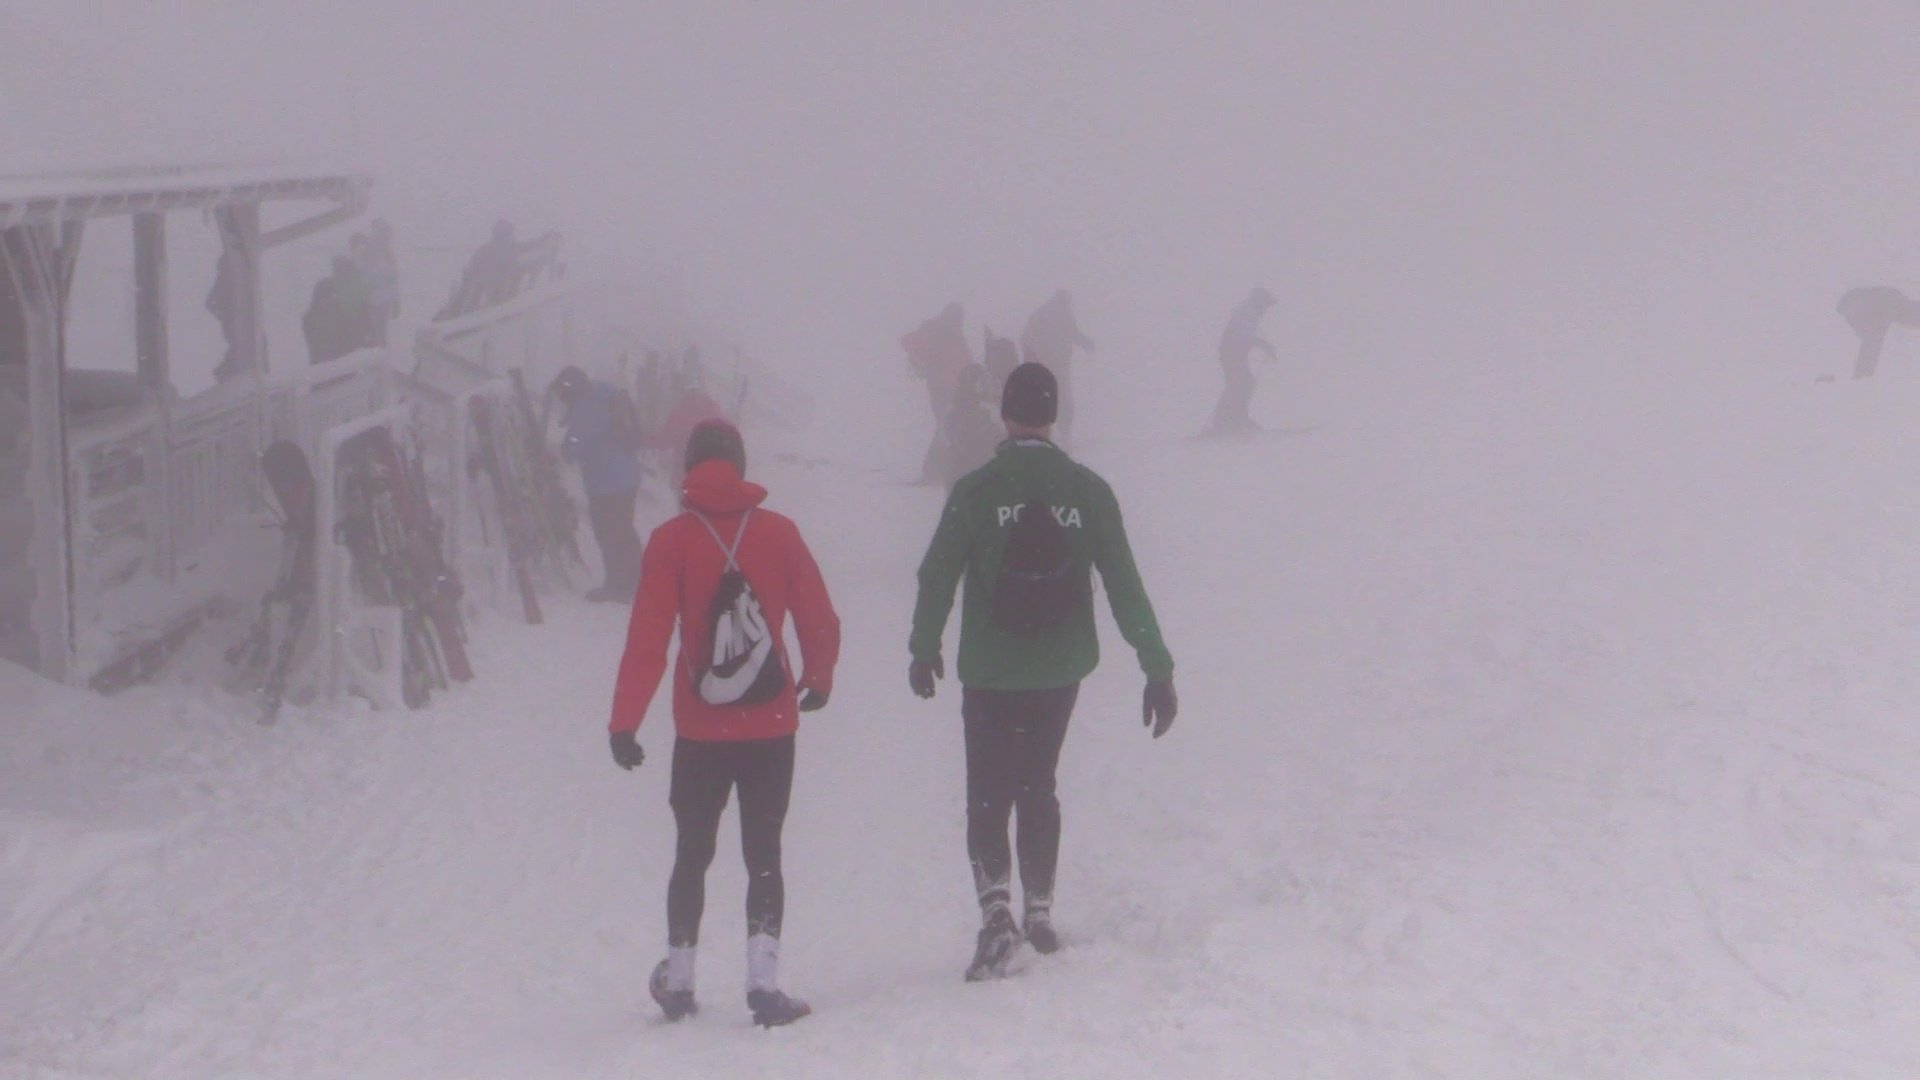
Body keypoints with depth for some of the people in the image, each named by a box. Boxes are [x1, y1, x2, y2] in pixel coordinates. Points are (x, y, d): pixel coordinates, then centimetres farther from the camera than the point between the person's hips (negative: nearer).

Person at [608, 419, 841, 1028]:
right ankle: (763, 979, -7)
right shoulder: (778, 532, -3)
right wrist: (818, 679, 21)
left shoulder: (671, 541, -7)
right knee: (763, 854, 5)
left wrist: (625, 720, -9)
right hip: (771, 726, 0)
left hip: (700, 730, 0)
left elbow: (648, 639, -11)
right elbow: (820, 620, 2)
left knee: (692, 853, 15)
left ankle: (677, 980, 23)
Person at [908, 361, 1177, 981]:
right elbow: (1125, 586, -5)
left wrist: (924, 648, 13)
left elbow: (938, 575, -4)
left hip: (990, 673, -2)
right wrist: (1157, 667, 0)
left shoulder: (976, 491, -11)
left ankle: (997, 911, -17)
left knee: (989, 796, 3)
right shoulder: (1087, 491, -5)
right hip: (1061, 671, 3)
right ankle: (1039, 912, 24)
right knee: (1038, 787, 20)